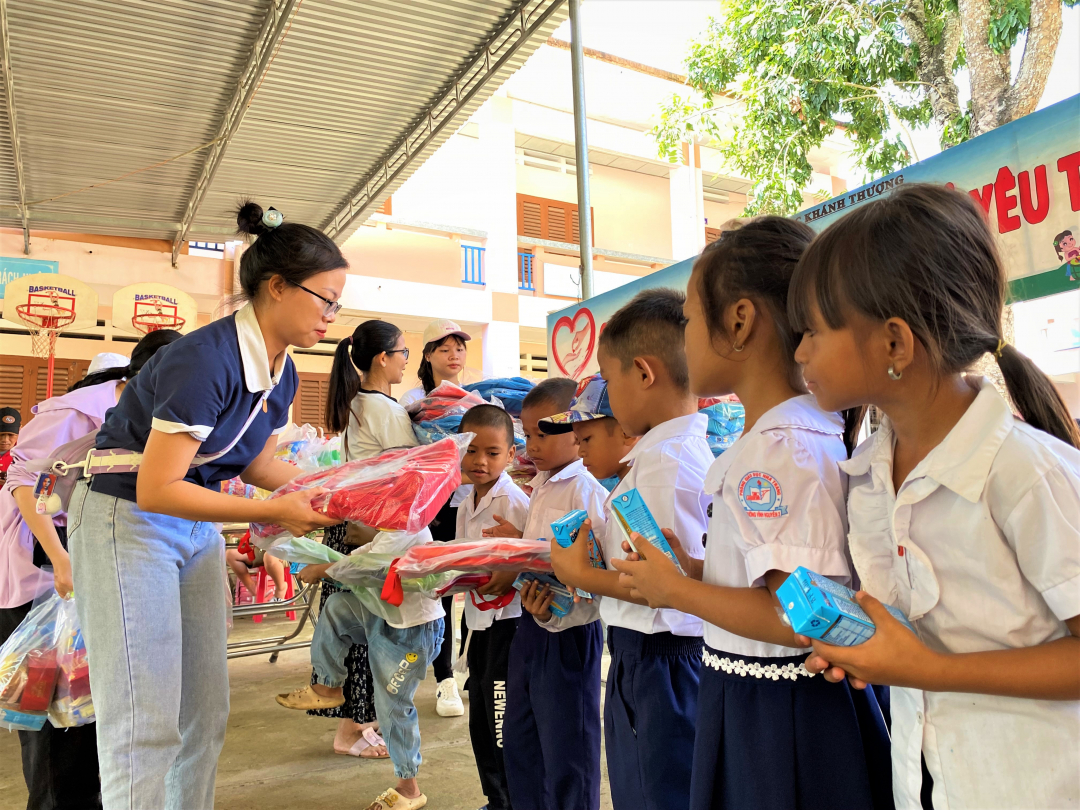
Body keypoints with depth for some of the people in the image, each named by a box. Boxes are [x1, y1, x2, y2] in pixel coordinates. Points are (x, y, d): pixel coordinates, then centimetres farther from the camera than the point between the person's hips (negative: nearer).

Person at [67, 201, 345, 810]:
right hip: (128, 521, -8)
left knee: (207, 714, 11)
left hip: (197, 528, 8)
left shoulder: (283, 374, 0)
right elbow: (156, 489, -25)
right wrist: (273, 513, -25)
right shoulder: (205, 359, -26)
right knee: (148, 725, -4)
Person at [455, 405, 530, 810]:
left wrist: (511, 576, -35)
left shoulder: (515, 500, -17)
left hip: (508, 619, -8)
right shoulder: (466, 504, 8)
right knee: (480, 719, 18)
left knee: (503, 720, 0)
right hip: (478, 620, 8)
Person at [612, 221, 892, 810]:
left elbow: (800, 616, -29)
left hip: (773, 716, -9)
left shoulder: (776, 451, -24)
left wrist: (676, 591, -17)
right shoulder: (813, 431, 6)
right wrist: (692, 569, 7)